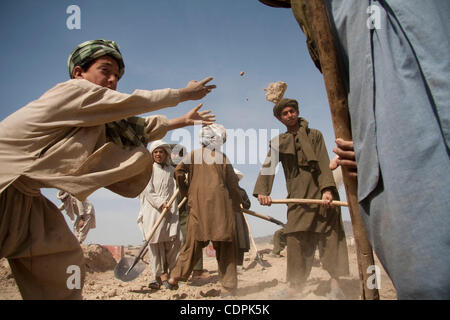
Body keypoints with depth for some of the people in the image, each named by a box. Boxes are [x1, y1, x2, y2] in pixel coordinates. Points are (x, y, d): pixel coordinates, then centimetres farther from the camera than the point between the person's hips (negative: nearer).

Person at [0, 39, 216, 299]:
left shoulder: (94, 119, 10)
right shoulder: (73, 90, -15)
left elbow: (138, 127, 18)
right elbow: (135, 102, -13)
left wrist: (183, 121, 24)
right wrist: (185, 93, -1)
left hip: (22, 194, 9)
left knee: (64, 258, 9)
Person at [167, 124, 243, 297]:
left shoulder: (194, 154, 9)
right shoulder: (223, 157, 6)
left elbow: (178, 171, -2)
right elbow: (232, 183, 5)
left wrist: (185, 191, 12)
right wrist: (237, 205, 14)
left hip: (198, 206, 2)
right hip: (220, 204, -2)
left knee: (193, 243, 14)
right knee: (225, 245, 5)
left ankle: (175, 277, 19)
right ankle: (228, 286, 8)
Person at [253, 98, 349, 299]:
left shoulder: (315, 135, 9)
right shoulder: (278, 142, 13)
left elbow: (323, 163, -2)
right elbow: (268, 166, 0)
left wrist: (327, 189, -17)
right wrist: (262, 191, -17)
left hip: (320, 192, -1)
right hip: (298, 196, 1)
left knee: (329, 234, -2)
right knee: (296, 238, -1)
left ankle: (335, 282, 5)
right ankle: (296, 284, 9)